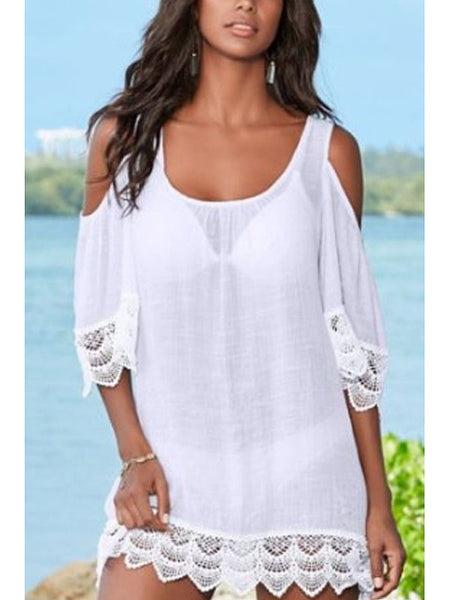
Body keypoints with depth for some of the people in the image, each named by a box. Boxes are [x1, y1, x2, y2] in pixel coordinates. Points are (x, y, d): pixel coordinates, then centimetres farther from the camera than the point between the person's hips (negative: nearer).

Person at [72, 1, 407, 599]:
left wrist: (378, 501, 2)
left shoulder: (328, 150, 1)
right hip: (170, 479, 0)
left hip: (306, 479, 0)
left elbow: (352, 338, 4)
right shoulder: (124, 137, 2)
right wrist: (134, 455, -5)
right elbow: (100, 322, 5)